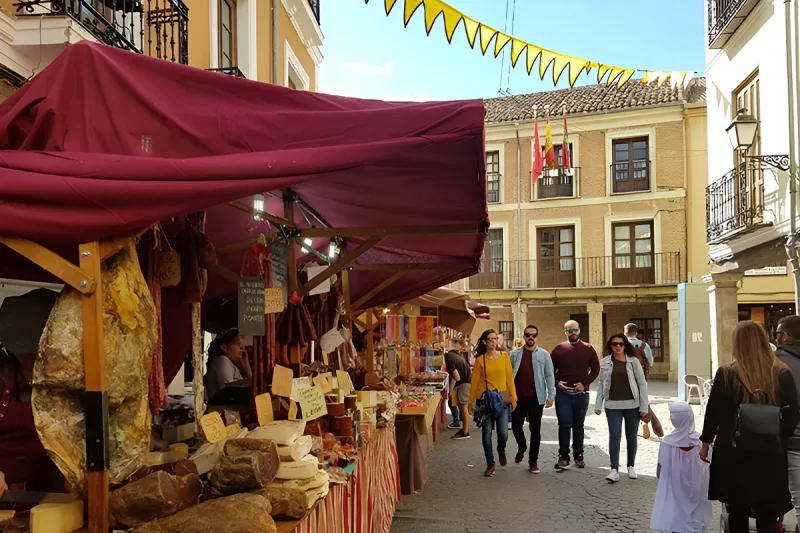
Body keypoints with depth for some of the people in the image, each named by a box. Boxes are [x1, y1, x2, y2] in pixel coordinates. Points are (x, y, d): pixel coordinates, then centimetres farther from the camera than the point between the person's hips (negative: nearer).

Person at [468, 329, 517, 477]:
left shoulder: (504, 356, 2)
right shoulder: (480, 359, 0)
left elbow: (509, 377, 3)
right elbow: (475, 381, 2)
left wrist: (513, 397, -1)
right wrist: (471, 402, 4)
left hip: (502, 398, 0)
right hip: (485, 399, 0)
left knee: (503, 433, -6)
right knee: (486, 434, 3)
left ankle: (501, 450, 29)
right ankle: (490, 464, 18)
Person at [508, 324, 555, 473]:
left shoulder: (544, 354, 1)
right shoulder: (515, 354, 4)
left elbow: (549, 376, -1)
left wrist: (551, 395, -8)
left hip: (536, 398, -1)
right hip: (518, 397, 1)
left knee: (535, 429, 5)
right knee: (516, 425, 4)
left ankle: (533, 460, 17)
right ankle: (521, 447, 34)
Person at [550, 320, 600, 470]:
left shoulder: (588, 349, 3)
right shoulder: (559, 349, 4)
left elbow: (595, 369, 2)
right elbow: (550, 370, 8)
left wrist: (584, 383, -10)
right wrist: (556, 382, -9)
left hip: (581, 394, 1)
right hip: (562, 393, 0)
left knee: (578, 425, 10)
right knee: (564, 425, -5)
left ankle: (578, 455, 20)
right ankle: (564, 456, 1)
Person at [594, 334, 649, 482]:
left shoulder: (634, 361, -2)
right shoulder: (604, 362, 2)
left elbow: (642, 384, -1)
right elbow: (600, 384, 5)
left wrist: (644, 407, -4)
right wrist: (598, 405, -1)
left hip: (632, 405, 0)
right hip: (613, 405, 0)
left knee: (631, 436, 10)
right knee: (614, 436, -5)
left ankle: (631, 467, 26)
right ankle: (614, 470, -5)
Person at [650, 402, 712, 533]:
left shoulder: (668, 442, -18)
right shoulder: (700, 440, -11)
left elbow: (660, 470, -9)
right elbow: (706, 469, -3)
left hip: (675, 491, -2)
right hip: (696, 491, 2)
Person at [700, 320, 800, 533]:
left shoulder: (726, 374, -10)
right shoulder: (782, 374, -6)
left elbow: (714, 412, -4)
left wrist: (706, 442, 8)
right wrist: (779, 440, 13)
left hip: (734, 453, -1)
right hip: (770, 454, 1)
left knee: (738, 513, 12)